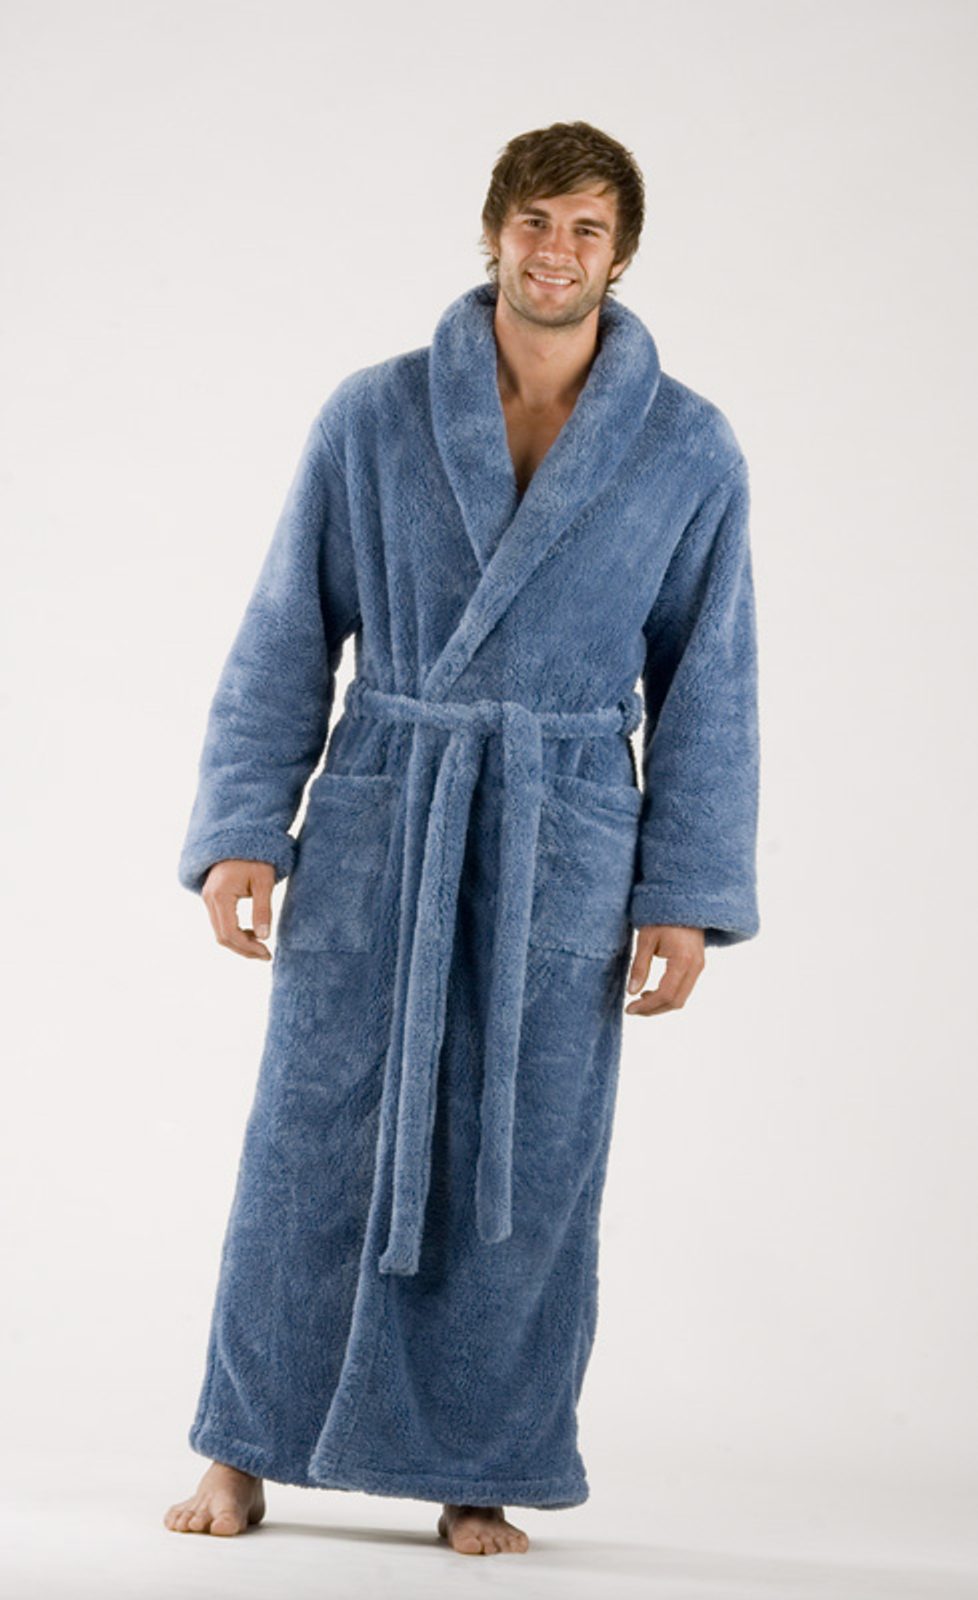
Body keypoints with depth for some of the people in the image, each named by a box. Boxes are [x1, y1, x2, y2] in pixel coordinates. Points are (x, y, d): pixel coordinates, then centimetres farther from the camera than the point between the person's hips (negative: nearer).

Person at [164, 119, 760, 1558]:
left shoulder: (689, 452, 1)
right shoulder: (373, 416, 1)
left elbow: (707, 686, 3)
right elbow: (287, 638, 4)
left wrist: (684, 898, -2)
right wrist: (242, 831, -3)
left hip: (564, 844, 0)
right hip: (376, 824, 0)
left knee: (526, 1161, 3)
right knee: (315, 1136, 2)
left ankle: (477, 1474, 18)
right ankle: (246, 1453, 17)